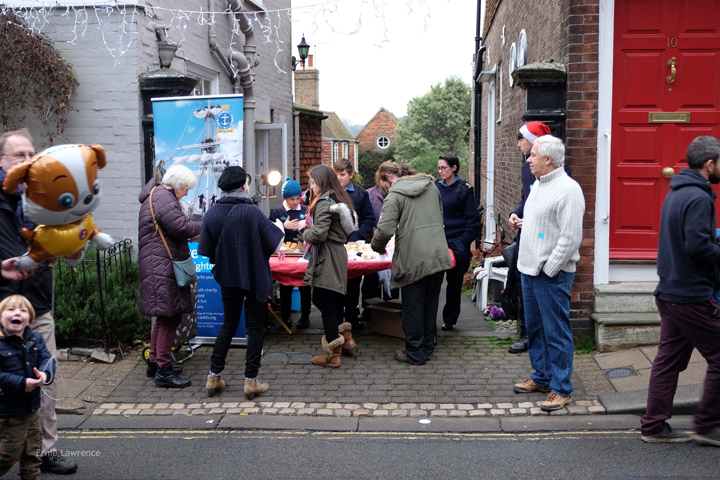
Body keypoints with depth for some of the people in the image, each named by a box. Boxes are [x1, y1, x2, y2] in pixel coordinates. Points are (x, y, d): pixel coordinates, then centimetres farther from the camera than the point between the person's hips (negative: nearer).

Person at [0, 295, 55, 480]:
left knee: (33, 451, 18)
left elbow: (48, 359, -7)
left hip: (32, 408, 6)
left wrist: (45, 374, -29)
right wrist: (21, 384, -31)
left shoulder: (35, 339, 1)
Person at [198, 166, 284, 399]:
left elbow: (206, 252, -4)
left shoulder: (212, 214, -6)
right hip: (255, 278, -4)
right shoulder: (252, 212, -17)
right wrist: (283, 229, 7)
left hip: (228, 278, 4)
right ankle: (251, 381, 9)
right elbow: (276, 243, -13)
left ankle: (214, 377, 19)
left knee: (229, 324, 18)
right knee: (255, 327, 7)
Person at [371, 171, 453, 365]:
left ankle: (415, 353, 14)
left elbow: (385, 229, -14)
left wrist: (377, 247, 5)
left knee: (413, 307, 5)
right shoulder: (432, 186, 14)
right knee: (430, 304, 16)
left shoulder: (394, 195, -5)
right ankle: (427, 347, 27)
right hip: (439, 256, 6)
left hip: (414, 259, -6)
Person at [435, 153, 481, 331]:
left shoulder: (464, 189, -1)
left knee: (454, 282, 7)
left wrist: (462, 242, -12)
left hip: (457, 244, -2)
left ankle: (450, 319, 19)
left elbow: (473, 221, -2)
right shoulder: (435, 188, 9)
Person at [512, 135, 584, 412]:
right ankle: (541, 377, 32)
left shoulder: (568, 190, -16)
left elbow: (571, 238, -20)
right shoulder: (539, 184, 13)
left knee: (556, 331, -2)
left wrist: (548, 269, -18)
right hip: (530, 268, 10)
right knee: (534, 327, 18)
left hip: (552, 274, -9)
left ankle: (561, 389, 7)